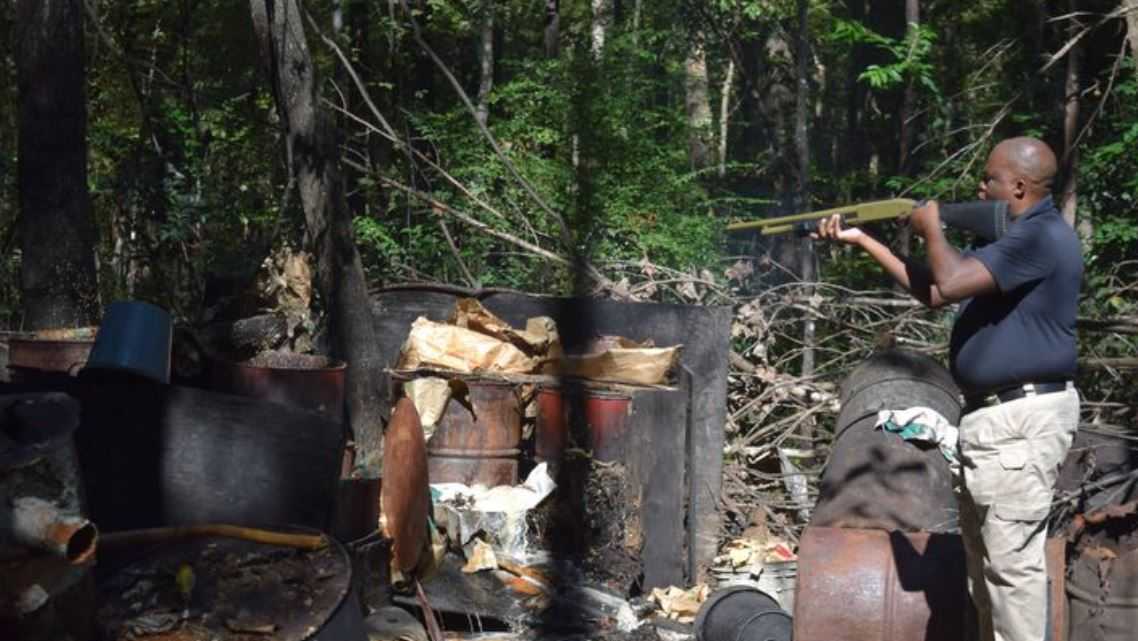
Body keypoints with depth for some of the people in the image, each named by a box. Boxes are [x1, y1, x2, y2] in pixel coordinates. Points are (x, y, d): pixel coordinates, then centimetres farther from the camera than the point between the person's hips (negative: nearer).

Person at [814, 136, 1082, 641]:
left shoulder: (1043, 235, -17)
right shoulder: (1014, 236, 18)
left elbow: (952, 282, -25)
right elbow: (934, 291, 18)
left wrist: (932, 229, -5)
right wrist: (862, 240, 15)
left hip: (1021, 417, -11)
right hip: (994, 413, 11)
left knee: (1012, 558, -7)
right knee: (985, 554, 18)